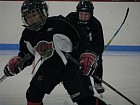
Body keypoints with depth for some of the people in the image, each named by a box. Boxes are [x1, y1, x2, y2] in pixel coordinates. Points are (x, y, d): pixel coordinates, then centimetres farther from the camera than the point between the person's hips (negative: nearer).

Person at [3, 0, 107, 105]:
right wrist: (16, 63, -6)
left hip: (71, 64, -6)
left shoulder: (59, 23, -23)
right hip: (49, 66, 6)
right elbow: (26, 54, 12)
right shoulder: (28, 35, -2)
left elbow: (80, 39, -17)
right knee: (33, 94, 4)